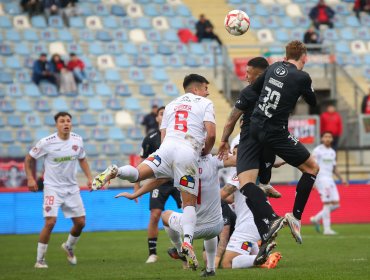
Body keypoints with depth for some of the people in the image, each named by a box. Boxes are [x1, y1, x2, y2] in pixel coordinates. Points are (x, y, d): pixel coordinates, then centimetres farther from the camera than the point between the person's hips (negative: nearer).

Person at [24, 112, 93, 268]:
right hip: (53, 187, -5)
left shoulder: (77, 140, -1)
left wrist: (89, 177, 7)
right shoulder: (46, 142, -13)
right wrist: (30, 178, -8)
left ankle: (69, 247, 37)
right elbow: (29, 159, 0)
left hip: (72, 188, 5)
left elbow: (82, 159, 17)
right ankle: (40, 260, -4)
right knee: (50, 222, -18)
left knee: (80, 223, 5)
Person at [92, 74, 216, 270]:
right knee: (189, 202, 2)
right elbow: (211, 135, 0)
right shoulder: (205, 104, 14)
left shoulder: (171, 105, 29)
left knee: (136, 174, -3)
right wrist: (206, 152, 19)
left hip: (167, 148, 3)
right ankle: (187, 241, -18)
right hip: (189, 153, -3)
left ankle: (115, 172, -37)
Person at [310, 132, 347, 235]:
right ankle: (327, 229, -8)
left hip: (329, 179, 8)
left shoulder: (332, 152, 16)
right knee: (327, 203, -12)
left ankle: (316, 219, 15)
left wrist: (342, 179, 11)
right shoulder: (317, 151, -6)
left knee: (335, 204, 0)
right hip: (320, 178, -8)